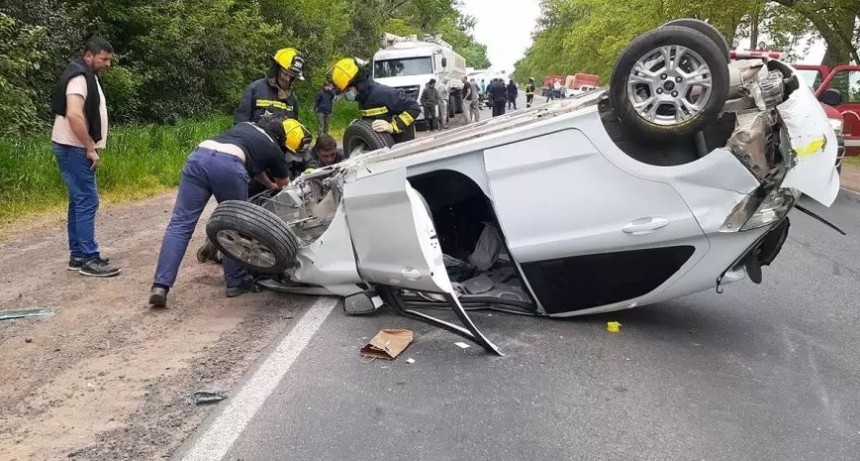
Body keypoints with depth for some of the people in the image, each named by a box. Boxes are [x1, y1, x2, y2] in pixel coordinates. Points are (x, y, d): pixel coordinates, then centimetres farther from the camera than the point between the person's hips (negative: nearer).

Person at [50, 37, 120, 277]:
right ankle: (90, 260, -9)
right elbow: (74, 115, -27)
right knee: (87, 202, -11)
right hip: (73, 149, -10)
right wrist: (91, 149, -22)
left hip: (77, 149, 10)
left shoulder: (89, 77, 17)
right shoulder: (79, 77, -15)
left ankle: (77, 255, 18)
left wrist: (91, 148, 15)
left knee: (79, 202, 12)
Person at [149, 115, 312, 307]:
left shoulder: (247, 126, 39)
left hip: (199, 156, 5)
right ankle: (235, 282, 23)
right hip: (228, 165, -5)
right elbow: (285, 187, 38)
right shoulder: (274, 150, 24)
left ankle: (160, 286, -4)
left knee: (180, 224, 2)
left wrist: (269, 184, 67)